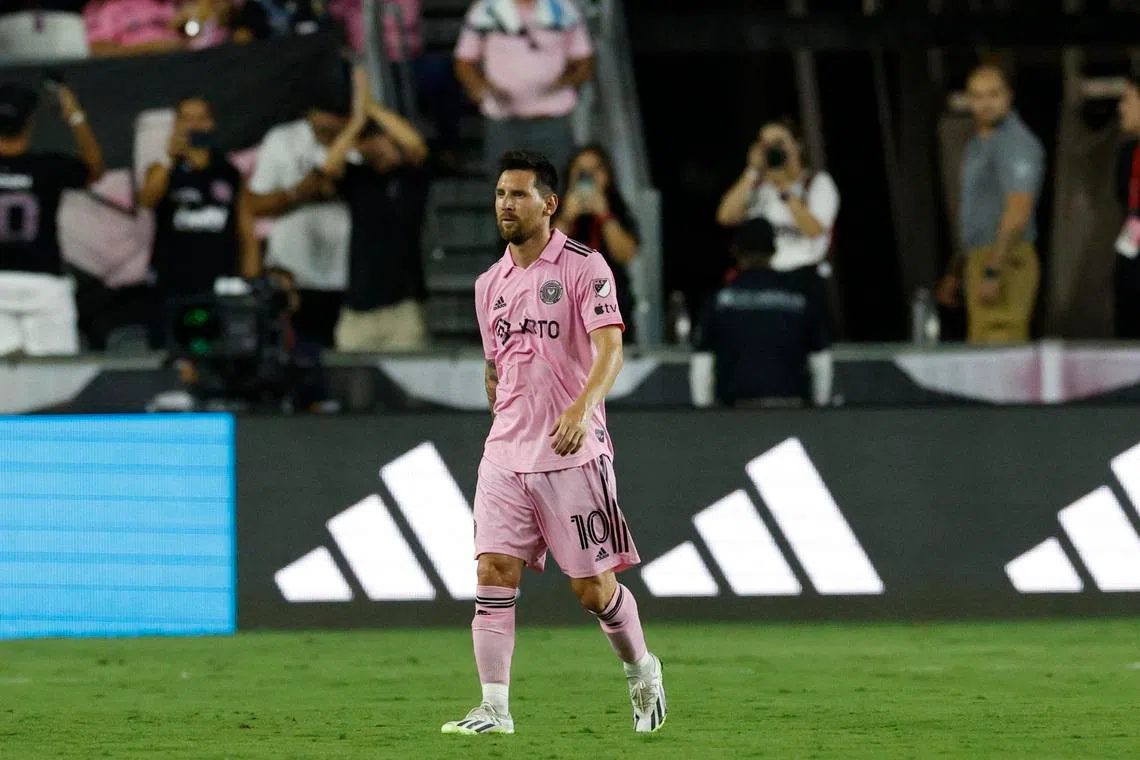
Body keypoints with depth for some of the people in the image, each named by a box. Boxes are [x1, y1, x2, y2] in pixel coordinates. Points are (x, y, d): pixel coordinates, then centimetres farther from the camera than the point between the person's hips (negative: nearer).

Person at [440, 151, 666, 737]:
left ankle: (641, 669, 27)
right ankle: (494, 709, -9)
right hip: (505, 456, 5)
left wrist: (582, 407, -34)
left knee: (593, 588, -1)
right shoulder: (490, 284, 13)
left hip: (573, 454, -5)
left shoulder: (584, 267, -6)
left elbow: (610, 348, -18)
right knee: (494, 573, -9)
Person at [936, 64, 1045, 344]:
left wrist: (994, 272, -24)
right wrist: (955, 272, 25)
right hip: (980, 262, 10)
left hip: (1005, 261, -10)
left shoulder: (1016, 143, -12)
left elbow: (1017, 213, -21)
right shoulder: (978, 145, 20)